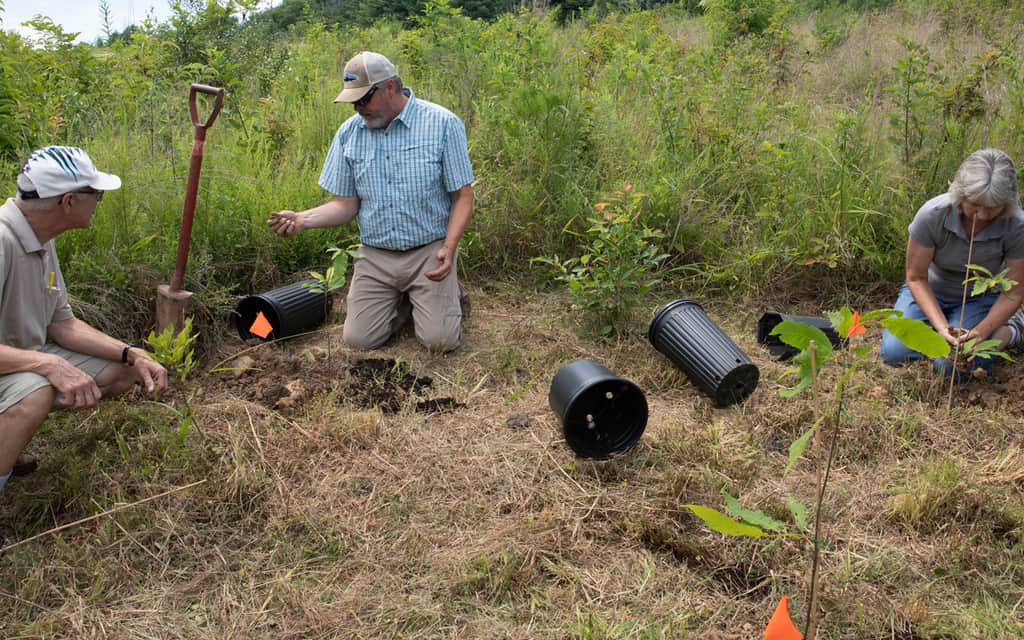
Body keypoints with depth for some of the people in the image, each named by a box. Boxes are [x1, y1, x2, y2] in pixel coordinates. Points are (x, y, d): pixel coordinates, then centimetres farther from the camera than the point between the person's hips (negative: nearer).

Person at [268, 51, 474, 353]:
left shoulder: (443, 124, -8)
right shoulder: (349, 133, 2)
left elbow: (462, 196, -6)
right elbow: (346, 204, 4)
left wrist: (449, 247, -20)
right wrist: (302, 219, -15)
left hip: (429, 251, -3)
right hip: (375, 255, 3)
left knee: (440, 340, -14)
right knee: (358, 339, -7)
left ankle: (447, 292, 20)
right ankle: (401, 298, 23)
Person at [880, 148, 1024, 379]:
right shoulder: (932, 215, -28)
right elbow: (916, 278, -18)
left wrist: (980, 332, -29)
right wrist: (941, 326, -29)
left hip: (979, 298, -1)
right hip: (931, 292, 1)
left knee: (952, 366, -22)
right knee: (894, 353, -17)